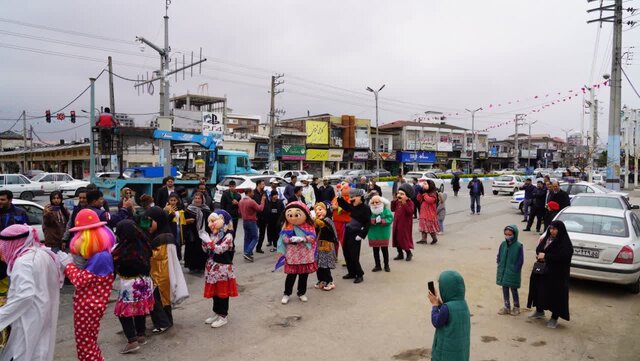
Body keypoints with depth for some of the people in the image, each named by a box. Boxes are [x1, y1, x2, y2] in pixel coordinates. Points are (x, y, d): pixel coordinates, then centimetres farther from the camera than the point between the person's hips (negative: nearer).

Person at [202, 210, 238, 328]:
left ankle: (223, 316, 15)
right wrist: (205, 240, -8)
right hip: (212, 267, 7)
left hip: (222, 267, -7)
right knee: (214, 291, 16)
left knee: (222, 292, 4)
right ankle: (217, 313, 31)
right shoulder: (213, 234, 7)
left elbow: (220, 249, -27)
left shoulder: (228, 235, -16)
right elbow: (206, 249, 8)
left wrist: (209, 241, -26)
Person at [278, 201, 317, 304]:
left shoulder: (308, 227, -4)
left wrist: (304, 239, -25)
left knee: (304, 275, 11)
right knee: (291, 275, 3)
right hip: (292, 255, -1)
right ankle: (286, 294, 17)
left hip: (305, 255, 1)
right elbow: (284, 239, -5)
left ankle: (301, 293, 27)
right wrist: (291, 239, -23)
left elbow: (312, 237, -11)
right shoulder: (287, 228, -2)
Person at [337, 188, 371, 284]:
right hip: (348, 232, 8)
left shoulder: (366, 208, -15)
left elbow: (367, 223, -18)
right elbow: (344, 206, 24)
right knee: (346, 253, 13)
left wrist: (361, 235, -21)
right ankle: (352, 273, 27)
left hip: (355, 234, -8)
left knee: (353, 255, -6)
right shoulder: (353, 207, 7)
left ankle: (360, 275, 10)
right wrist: (339, 197, 10)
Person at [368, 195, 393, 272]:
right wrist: (374, 221, -30)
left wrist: (381, 221, -28)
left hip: (383, 235, -2)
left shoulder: (386, 210, -8)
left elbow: (390, 219, -18)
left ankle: (386, 265, 26)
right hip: (373, 235, 2)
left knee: (385, 250, 12)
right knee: (375, 250, 11)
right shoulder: (369, 211, -4)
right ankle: (377, 265, 25)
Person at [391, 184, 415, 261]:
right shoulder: (397, 202, 5)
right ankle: (400, 254, 26)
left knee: (405, 238, -1)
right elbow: (393, 209, 7)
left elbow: (410, 212, -28)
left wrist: (404, 204, -33)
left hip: (405, 224, -7)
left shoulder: (409, 203, -14)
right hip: (397, 223, 7)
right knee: (396, 238, 12)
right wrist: (394, 201, -2)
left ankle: (409, 253, 20)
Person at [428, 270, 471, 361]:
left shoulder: (447, 307, -28)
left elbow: (436, 322, -11)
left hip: (448, 348, -7)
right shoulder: (463, 304, -5)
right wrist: (440, 303, 5)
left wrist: (435, 305, -3)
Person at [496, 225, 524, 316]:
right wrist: (500, 266, 1)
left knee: (514, 290, 9)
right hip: (503, 272, 4)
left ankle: (516, 307, 27)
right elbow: (499, 256, 9)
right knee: (505, 289, 13)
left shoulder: (518, 246, -14)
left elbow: (520, 260, -10)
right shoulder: (503, 244, -1)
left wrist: (514, 269, -12)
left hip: (513, 274, -4)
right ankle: (506, 307, 26)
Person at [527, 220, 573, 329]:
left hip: (556, 275, -7)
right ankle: (539, 311, 34)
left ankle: (554, 318, 15)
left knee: (555, 295, 1)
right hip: (542, 271, 7)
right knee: (539, 290, 14)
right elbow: (538, 249, 16)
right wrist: (539, 255, -7)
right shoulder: (546, 239, 8)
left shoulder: (565, 243, -12)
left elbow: (562, 257, -23)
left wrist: (546, 256, -19)